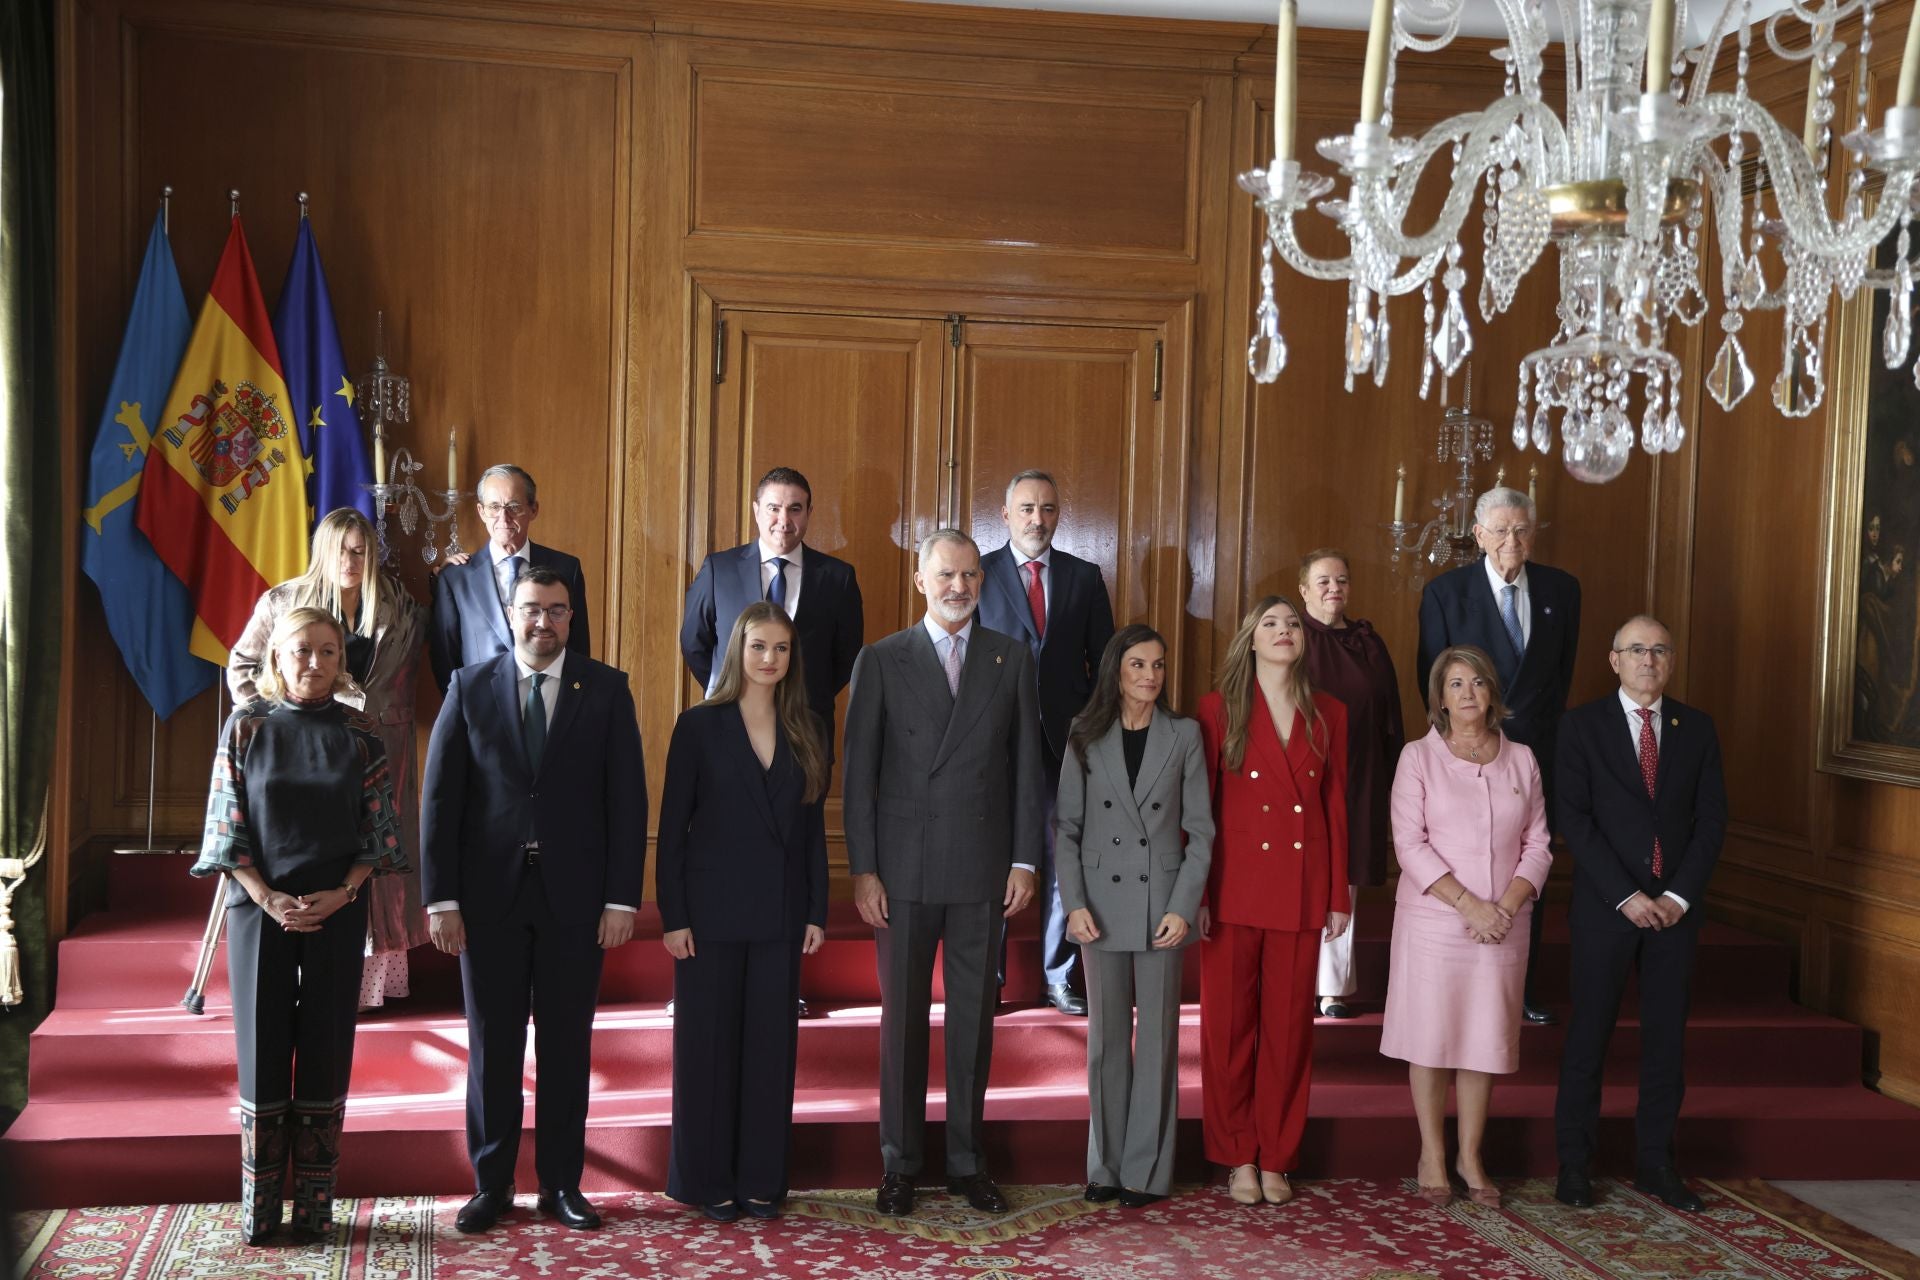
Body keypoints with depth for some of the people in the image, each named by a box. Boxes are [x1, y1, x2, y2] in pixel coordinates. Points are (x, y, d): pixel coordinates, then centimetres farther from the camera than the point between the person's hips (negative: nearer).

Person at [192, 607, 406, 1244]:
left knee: (326, 1054, 3)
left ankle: (316, 1204, 12)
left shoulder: (358, 733, 3)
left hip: (337, 912, 1)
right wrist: (268, 898, -12)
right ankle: (259, 1207, 11)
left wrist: (341, 893, -11)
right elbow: (228, 826, -1)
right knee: (262, 1050, 2)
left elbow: (378, 829, 3)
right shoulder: (247, 726, 1)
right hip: (260, 908, -1)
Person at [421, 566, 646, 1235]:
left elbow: (627, 797, 0)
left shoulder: (606, 689, 2)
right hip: (490, 892, 0)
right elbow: (440, 797, 1)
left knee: (567, 1043, 7)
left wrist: (622, 898, -6)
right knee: (492, 1043, 7)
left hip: (574, 894, 0)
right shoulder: (469, 687, 3)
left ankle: (561, 1182, 18)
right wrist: (441, 898, -5)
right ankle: (491, 1185, 18)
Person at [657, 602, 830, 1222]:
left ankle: (761, 1177, 17)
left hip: (780, 913, 3)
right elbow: (672, 825, -4)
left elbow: (814, 828, 9)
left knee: (772, 1042, 7)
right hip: (712, 909, -3)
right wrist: (672, 916, -9)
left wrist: (817, 911, 3)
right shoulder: (700, 726, -2)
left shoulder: (808, 732, 7)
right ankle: (707, 1180, 15)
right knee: (707, 1041, 4)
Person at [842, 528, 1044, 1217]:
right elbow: (859, 771, 0)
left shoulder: (1010, 658, 7)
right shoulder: (881, 660, 2)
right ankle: (900, 1162, 18)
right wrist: (863, 869, -6)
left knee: (974, 1017, 8)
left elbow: (1027, 764, 6)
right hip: (905, 868, -1)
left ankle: (967, 1161, 19)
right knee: (903, 1017, 7)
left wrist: (1024, 859, 0)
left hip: (982, 869, 1)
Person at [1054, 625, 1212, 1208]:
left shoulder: (1184, 735, 2)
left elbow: (1200, 828, 1)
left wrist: (1184, 907, -8)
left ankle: (1147, 1170, 11)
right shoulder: (1087, 738, 4)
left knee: (1157, 1038, 3)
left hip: (1162, 905, -1)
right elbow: (1066, 826, 4)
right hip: (1103, 904, 1)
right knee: (1106, 1039, 8)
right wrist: (1074, 903, -7)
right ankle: (1107, 1165, 17)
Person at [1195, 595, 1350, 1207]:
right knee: (1229, 1022, 4)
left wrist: (1339, 895, 6)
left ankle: (1276, 1158, 17)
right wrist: (1197, 893, -6)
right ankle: (1237, 1157, 16)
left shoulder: (1328, 714, 9)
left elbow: (1335, 805, 9)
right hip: (1235, 885, -2)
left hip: (1302, 889, 2)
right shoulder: (1220, 708, 1)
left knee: (1289, 1025, 6)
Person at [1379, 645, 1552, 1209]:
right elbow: (1410, 842, -8)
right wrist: (1467, 904, -16)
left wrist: (1507, 906, -9)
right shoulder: (1419, 757, -1)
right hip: (1432, 921, -3)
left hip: (1503, 925, 3)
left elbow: (1538, 845, 7)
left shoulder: (1521, 759, 8)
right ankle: (1432, 1156, 15)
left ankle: (1470, 1157, 19)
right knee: (1431, 1035, 2)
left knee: (1485, 1037, 7)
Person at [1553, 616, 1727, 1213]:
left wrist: (1679, 895, -7)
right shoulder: (1582, 726, -1)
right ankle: (1574, 1162, 10)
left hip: (1676, 906, 3)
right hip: (1605, 905, -3)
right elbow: (1574, 819, -7)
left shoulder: (1697, 728, 8)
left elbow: (1712, 820, 4)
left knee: (1667, 1035, 7)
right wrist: (1625, 896, -14)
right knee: (1590, 1034, 2)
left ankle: (1655, 1161, 17)